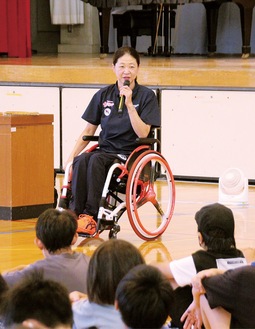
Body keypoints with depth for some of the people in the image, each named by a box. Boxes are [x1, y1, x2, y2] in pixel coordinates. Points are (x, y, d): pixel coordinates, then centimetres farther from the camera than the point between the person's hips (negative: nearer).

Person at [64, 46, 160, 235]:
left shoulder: (146, 96, -1)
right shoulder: (103, 95, 10)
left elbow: (143, 133, -11)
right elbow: (89, 130, 15)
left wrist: (129, 104, -19)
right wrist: (71, 156, 4)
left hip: (131, 155, -4)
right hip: (106, 150, 4)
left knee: (96, 160, -34)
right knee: (81, 160, -31)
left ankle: (91, 216, -37)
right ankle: (75, 213, -35)